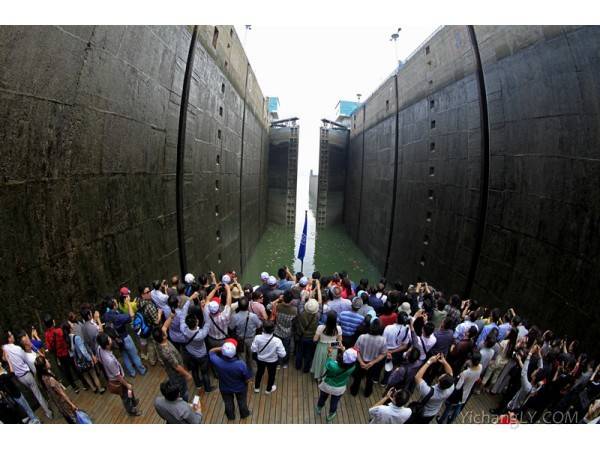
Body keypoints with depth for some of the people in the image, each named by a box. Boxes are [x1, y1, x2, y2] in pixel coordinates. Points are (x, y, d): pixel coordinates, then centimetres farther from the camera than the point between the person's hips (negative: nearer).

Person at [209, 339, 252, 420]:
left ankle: (231, 416, 59)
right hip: (240, 388, -1)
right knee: (242, 401, 31)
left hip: (225, 388, 2)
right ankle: (244, 414, 58)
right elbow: (248, 380, -24)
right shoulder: (241, 364, -40)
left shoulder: (217, 362, -36)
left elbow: (211, 351, -12)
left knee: (228, 403, 33)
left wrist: (221, 348, -22)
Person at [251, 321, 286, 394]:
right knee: (271, 374, 27)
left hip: (260, 359, 2)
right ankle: (269, 389, 49)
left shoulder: (257, 337, -31)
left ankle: (256, 387, 52)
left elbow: (253, 349, -17)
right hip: (272, 361, -2)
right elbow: (282, 354, -26)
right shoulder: (277, 341, -34)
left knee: (259, 372, 30)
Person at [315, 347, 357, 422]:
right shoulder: (352, 367, -33)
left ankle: (318, 409, 59)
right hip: (339, 388, 1)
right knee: (334, 402, 31)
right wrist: (344, 351, -6)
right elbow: (349, 362, -9)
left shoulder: (332, 365, -41)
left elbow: (327, 365, -17)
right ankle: (331, 415, 56)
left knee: (322, 398, 31)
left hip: (327, 385, -1)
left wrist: (329, 354, -7)